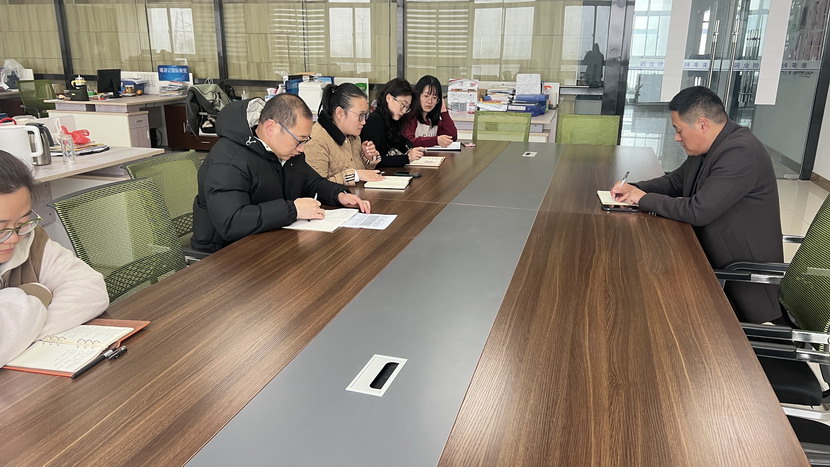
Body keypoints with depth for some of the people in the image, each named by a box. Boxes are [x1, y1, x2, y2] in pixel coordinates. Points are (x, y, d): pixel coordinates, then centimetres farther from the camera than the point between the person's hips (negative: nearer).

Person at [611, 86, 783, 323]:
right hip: (712, 258, 8)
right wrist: (635, 188, -2)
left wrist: (645, 199, -17)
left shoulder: (740, 153, -26)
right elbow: (675, 181, 16)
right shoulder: (708, 146, 2)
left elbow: (698, 211, -30)